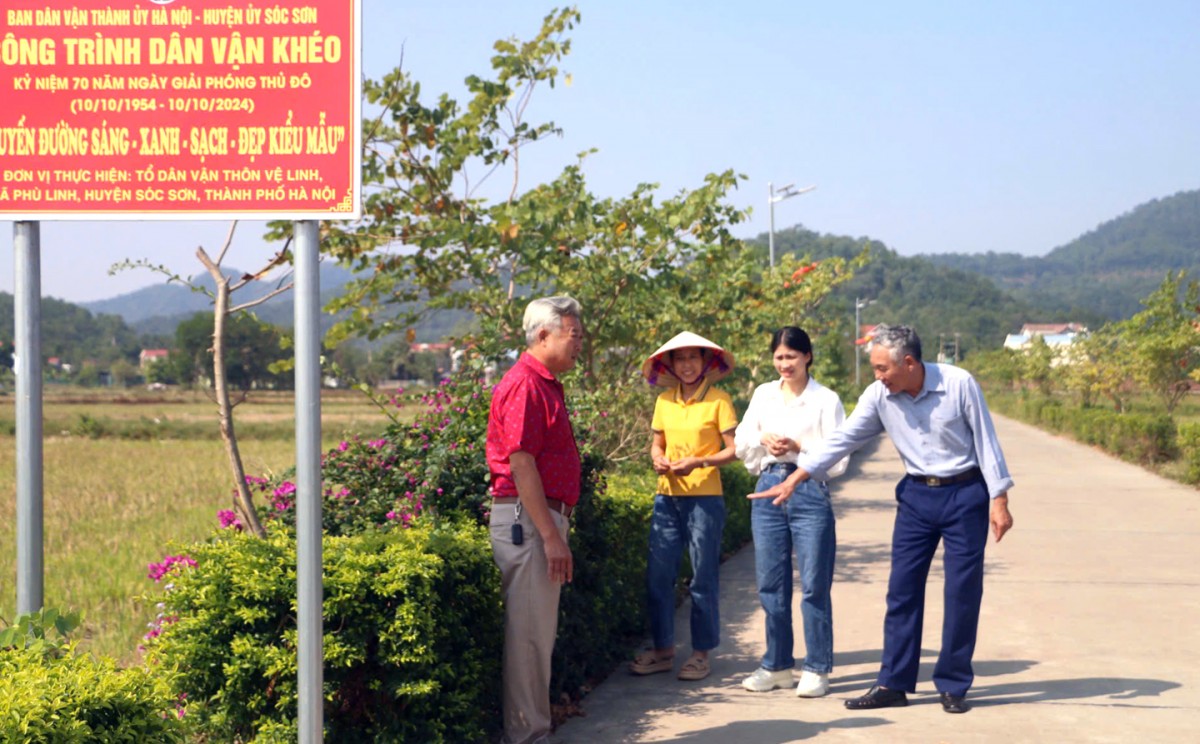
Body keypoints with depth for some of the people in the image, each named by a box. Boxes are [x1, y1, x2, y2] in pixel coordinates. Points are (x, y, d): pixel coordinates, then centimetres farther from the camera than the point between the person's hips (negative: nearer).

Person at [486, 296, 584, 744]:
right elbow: (521, 465, -20)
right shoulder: (524, 385, -14)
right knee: (528, 631, -5)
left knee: (539, 631, 14)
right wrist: (550, 535, -21)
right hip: (528, 520, -10)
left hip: (544, 517, 10)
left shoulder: (546, 384, 18)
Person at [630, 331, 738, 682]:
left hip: (705, 498, -5)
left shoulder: (718, 400, -3)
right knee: (658, 574, 4)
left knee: (703, 578, 1)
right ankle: (663, 650, 15)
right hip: (667, 496, 5)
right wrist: (657, 459, -3)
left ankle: (701, 653, 11)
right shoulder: (664, 401, 10)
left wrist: (698, 462, -18)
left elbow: (734, 450, -5)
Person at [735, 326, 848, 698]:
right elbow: (741, 444, 14)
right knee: (771, 583, 8)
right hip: (769, 489, 4)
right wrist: (762, 439, -6)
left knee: (814, 585, -2)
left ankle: (816, 669, 7)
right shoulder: (763, 395, 12)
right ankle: (777, 664, 19)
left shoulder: (826, 400, -1)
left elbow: (837, 459, -5)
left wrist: (799, 448, -16)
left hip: (810, 492, -4)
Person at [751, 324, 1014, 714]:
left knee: (963, 592, 0)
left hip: (964, 495, -4)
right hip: (916, 495, 4)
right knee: (902, 590, 2)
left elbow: (986, 442, -8)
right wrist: (793, 480, -4)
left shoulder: (959, 384, -14)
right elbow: (843, 439, -2)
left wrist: (999, 500, -10)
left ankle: (953, 686, 10)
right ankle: (893, 684, 8)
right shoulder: (880, 395, -5)